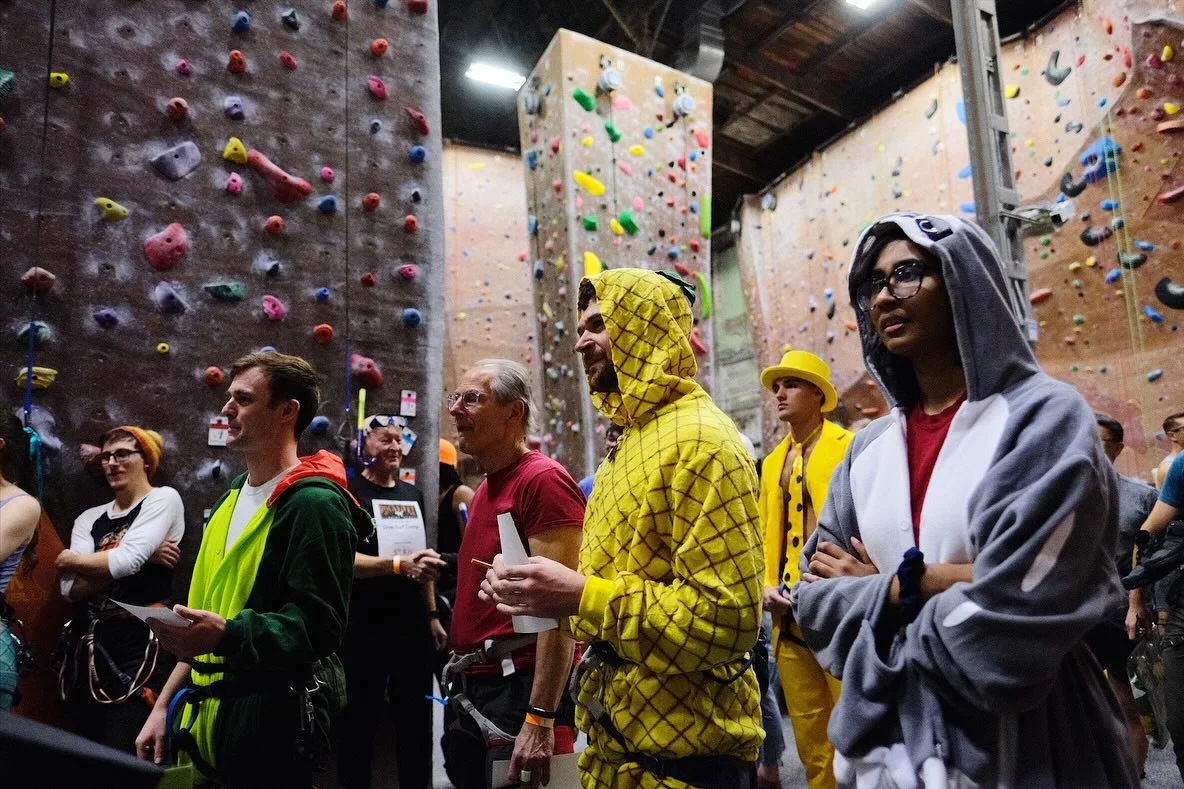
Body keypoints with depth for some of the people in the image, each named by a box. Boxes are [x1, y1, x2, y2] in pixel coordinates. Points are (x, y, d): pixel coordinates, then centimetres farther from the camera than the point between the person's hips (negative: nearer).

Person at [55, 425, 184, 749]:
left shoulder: (163, 499, -3)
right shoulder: (89, 518, 12)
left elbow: (126, 560, -17)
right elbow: (70, 588, -2)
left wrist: (70, 559, 1)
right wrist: (143, 556, -13)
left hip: (141, 648, -6)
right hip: (87, 649, 6)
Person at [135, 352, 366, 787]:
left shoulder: (312, 502, -16)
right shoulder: (233, 498, 12)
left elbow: (318, 624, -23)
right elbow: (206, 617, 17)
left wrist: (228, 636, -34)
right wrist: (165, 704, 15)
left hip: (276, 717, -8)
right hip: (215, 713, 8)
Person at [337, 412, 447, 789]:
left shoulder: (413, 494, 12)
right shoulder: (348, 493, -7)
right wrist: (399, 564, -31)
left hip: (413, 626, 6)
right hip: (363, 629, -6)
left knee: (416, 719, 15)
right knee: (360, 722, 5)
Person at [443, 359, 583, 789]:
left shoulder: (543, 480, -15)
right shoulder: (486, 488, 15)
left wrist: (540, 718, -24)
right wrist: (462, 681, 17)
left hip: (519, 691, -9)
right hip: (474, 689, 9)